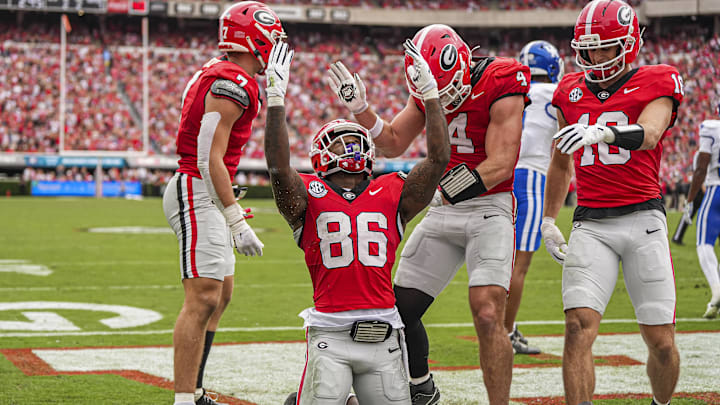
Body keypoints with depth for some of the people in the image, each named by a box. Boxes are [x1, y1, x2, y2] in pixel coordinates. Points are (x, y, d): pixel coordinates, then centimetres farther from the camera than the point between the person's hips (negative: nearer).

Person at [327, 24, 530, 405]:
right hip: (445, 210, 6)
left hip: (490, 206, -6)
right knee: (402, 308, 6)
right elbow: (393, 144, 12)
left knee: (487, 314, -20)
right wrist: (360, 109, -4)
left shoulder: (500, 87, -16)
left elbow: (500, 163, -21)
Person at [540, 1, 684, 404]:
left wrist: (601, 132, -39)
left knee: (661, 341, 1)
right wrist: (549, 221, 24)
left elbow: (649, 134, -21)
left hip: (643, 219, -3)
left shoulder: (656, 84, 1)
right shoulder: (571, 92, 14)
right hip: (591, 223, 3)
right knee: (579, 326, -17)